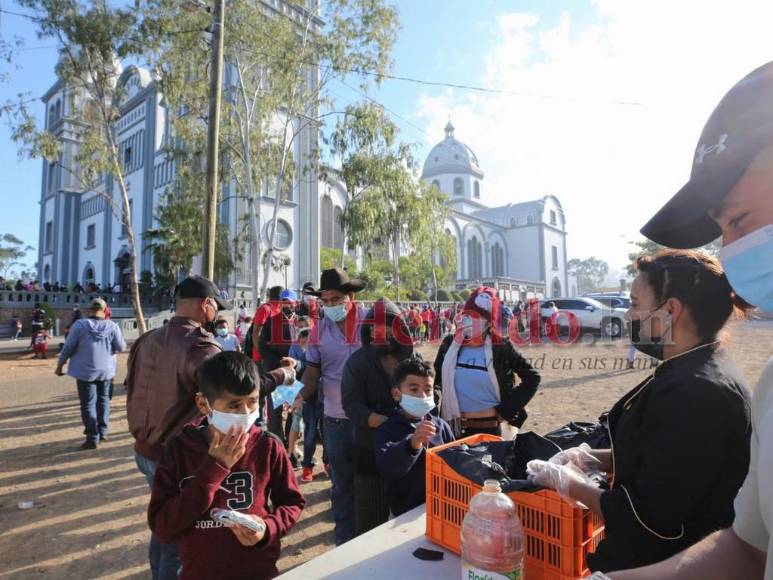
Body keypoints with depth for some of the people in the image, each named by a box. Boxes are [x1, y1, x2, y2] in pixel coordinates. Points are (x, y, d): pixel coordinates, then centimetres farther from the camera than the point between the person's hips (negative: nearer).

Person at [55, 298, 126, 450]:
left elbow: (68, 348, -6)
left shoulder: (80, 325, -10)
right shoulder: (112, 326, -7)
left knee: (88, 404, 4)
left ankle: (93, 438, 3)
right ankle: (103, 432, 22)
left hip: (85, 371, -2)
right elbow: (121, 347, -4)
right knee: (103, 400, 19)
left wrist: (60, 366, 7)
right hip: (106, 370, 2)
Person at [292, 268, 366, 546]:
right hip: (336, 419, 2)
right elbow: (312, 372, 3)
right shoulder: (319, 330, -2)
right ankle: (345, 542, 35)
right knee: (342, 483, 17)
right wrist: (302, 394, -17)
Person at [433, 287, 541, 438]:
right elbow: (435, 381, 12)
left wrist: (506, 410, -7)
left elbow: (532, 378, -4)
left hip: (491, 429, -3)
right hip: (456, 429, 3)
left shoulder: (501, 347, -10)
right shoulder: (449, 345, -1)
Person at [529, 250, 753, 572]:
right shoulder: (695, 372, 3)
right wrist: (594, 459, 2)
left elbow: (647, 516, -26)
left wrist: (568, 483, -14)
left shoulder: (697, 394, -29)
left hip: (662, 565, -8)